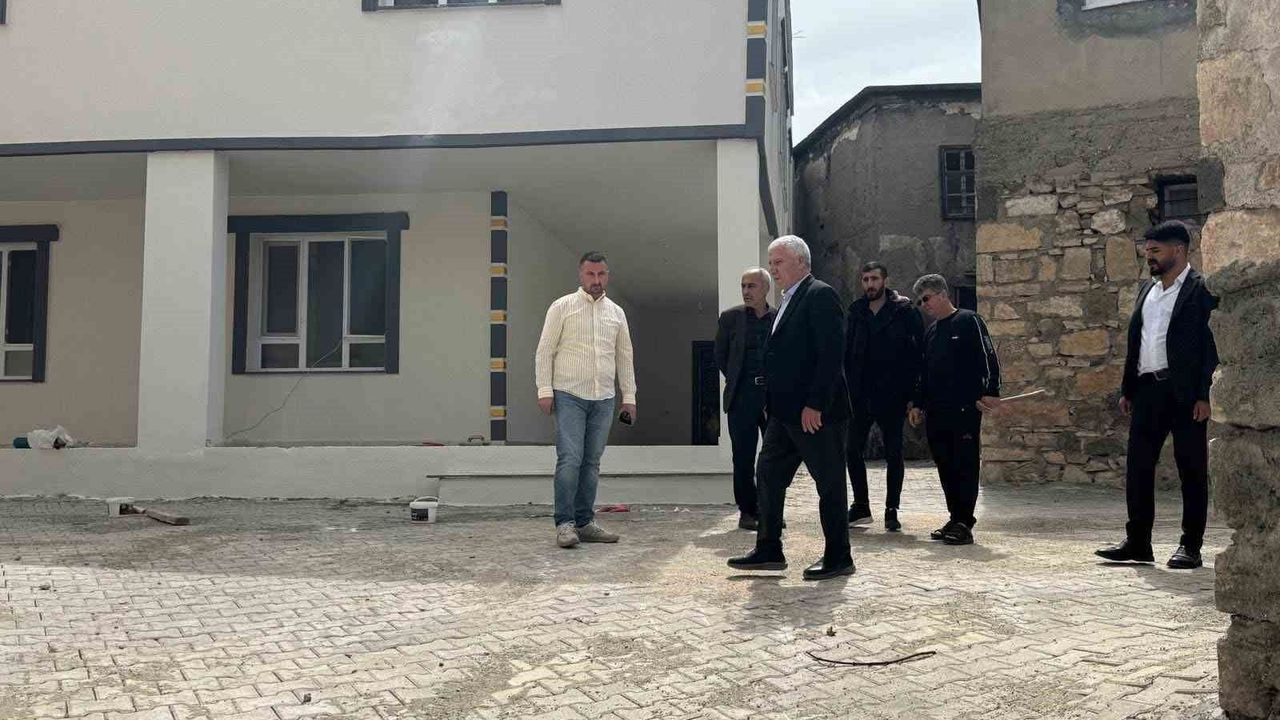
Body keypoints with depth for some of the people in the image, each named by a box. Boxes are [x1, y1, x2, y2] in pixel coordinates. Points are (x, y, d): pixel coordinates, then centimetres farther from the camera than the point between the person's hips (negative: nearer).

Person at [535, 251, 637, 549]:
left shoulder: (616, 312, 14)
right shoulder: (562, 307, 1)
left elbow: (624, 356, 17)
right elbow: (545, 350, -1)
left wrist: (629, 396, 12)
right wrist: (545, 389, -9)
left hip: (603, 399, 4)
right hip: (569, 396, -4)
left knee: (591, 463, 7)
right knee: (570, 459, -12)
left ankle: (584, 522, 13)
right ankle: (565, 523, -6)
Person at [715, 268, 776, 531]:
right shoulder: (730, 317, 4)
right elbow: (719, 356, 10)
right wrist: (736, 381, 6)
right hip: (742, 396, -1)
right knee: (743, 457, 1)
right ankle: (747, 511, 11)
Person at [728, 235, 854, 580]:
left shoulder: (820, 295, -12)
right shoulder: (788, 301, 17)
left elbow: (831, 353, -20)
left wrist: (815, 405, -23)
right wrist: (773, 404, 14)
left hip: (817, 413, -10)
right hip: (785, 412, 10)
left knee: (830, 484, 2)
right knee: (768, 475, 12)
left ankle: (838, 558, 14)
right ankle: (769, 551, 21)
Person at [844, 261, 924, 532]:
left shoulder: (904, 311, -4)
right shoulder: (856, 312, 8)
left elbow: (919, 349, -7)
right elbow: (847, 352, 10)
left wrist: (909, 389, -12)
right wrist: (849, 386, 2)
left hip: (892, 396, -4)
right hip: (860, 396, 4)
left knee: (894, 454, 5)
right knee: (852, 450, 3)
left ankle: (892, 511, 14)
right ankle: (860, 507, 16)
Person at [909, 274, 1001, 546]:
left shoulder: (968, 321, -1)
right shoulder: (930, 332, 20)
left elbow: (988, 357, -7)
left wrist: (991, 392, -15)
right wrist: (918, 404, 20)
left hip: (965, 408, -7)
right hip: (936, 411, 7)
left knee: (966, 464, -5)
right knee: (945, 465, 8)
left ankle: (964, 523, -3)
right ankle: (955, 519, 15)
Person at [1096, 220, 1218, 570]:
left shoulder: (1202, 290, -5)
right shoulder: (1148, 291, 17)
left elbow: (1213, 346, -10)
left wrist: (1205, 395, -16)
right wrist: (1127, 389, 14)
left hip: (1185, 393, -7)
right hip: (1147, 390, 7)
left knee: (1192, 470, 3)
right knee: (1138, 466, 6)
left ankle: (1191, 546, 11)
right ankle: (1137, 542, 13)